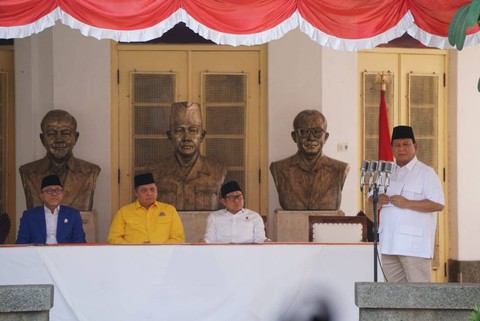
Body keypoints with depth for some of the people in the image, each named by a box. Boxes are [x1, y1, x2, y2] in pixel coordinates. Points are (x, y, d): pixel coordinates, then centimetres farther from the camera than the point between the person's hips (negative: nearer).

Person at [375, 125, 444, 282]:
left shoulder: (426, 173, -1)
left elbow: (438, 204, -10)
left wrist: (407, 203, -17)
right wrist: (377, 201, -1)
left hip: (414, 243, -6)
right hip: (389, 243, 6)